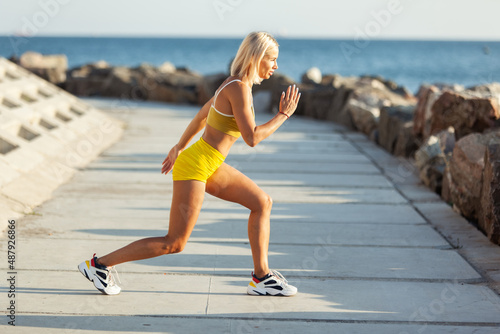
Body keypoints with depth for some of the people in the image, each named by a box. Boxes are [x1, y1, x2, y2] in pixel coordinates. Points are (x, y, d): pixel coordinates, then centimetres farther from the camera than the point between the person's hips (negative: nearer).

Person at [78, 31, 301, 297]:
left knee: (262, 202, 6)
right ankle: (98, 264, 6)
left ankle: (261, 277, 11)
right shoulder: (238, 88, -19)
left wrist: (180, 147, 31)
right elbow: (252, 138, -24)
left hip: (210, 166, 10)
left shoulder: (235, 84, 10)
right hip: (195, 167, -10)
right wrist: (283, 115, -13)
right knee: (174, 243, -3)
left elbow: (201, 116, 21)